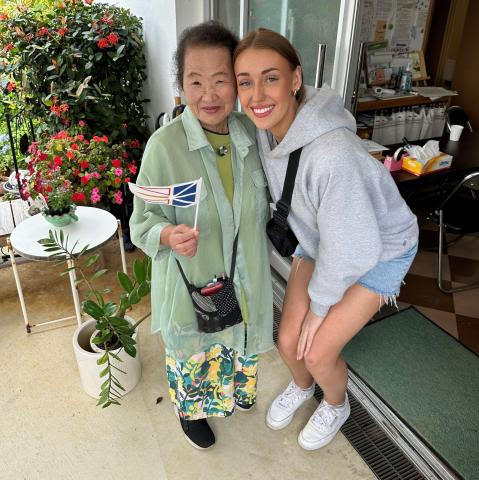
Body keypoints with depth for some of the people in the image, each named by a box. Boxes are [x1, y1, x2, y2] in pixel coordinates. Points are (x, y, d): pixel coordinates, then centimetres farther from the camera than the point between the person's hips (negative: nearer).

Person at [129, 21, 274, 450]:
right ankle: (191, 411, 54)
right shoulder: (164, 145, -22)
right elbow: (143, 222, -15)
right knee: (195, 357, 21)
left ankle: (235, 391, 62)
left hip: (245, 281, 4)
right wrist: (169, 234, -34)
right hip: (191, 285, -4)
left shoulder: (252, 134, -9)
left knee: (240, 348, 28)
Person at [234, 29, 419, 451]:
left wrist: (319, 306, -14)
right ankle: (301, 387, 45)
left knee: (318, 352, -1)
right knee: (289, 340, 8)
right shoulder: (266, 129, -17)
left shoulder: (331, 154, -40)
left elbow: (349, 250, -29)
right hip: (318, 239, 6)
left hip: (379, 250, -6)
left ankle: (337, 406, 36)